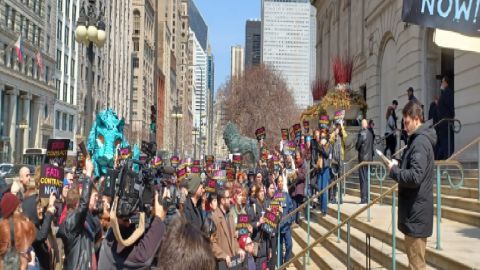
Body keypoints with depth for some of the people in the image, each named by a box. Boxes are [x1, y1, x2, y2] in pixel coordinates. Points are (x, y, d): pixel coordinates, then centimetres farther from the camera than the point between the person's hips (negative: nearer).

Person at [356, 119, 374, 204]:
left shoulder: (362, 133, -14)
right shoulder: (370, 134, 7)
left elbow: (357, 146, -10)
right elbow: (372, 146, 13)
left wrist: (358, 148, 9)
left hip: (363, 158, -7)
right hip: (369, 158, 7)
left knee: (363, 179, -5)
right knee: (367, 178, 12)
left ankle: (363, 198, -5)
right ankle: (366, 198, 16)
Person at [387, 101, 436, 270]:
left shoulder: (420, 142, -19)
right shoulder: (418, 140, 13)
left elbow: (414, 177, -27)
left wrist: (394, 170, -13)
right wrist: (399, 166, 3)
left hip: (416, 213, -10)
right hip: (415, 211, 10)